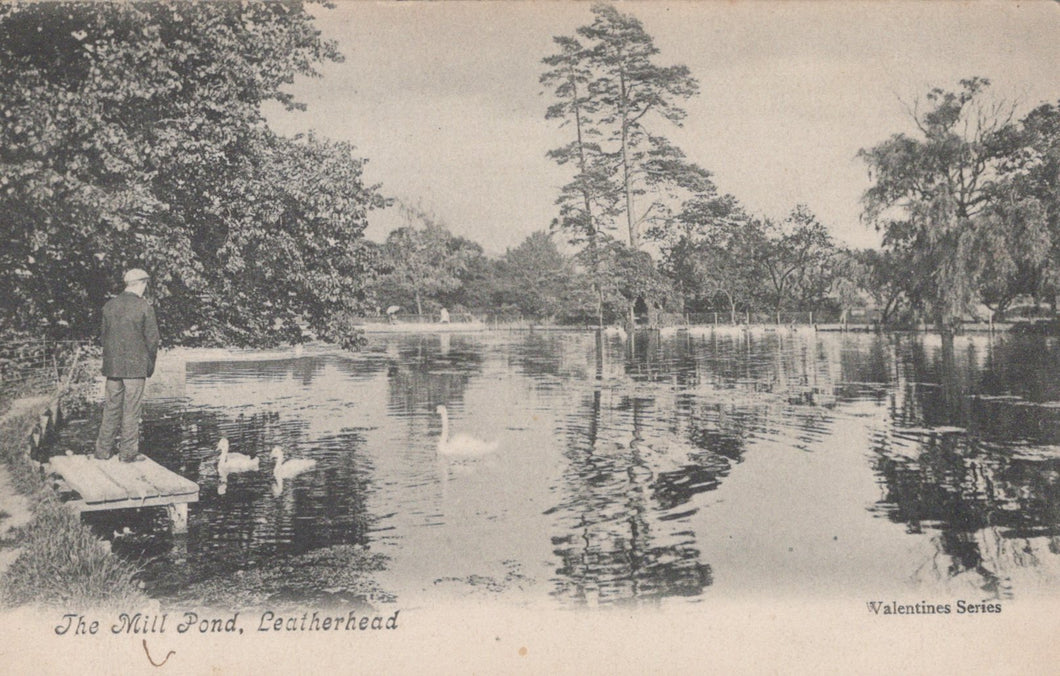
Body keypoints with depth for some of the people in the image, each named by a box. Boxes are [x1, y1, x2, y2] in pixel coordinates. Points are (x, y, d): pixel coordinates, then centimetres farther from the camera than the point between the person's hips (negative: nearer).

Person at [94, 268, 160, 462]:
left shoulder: (109, 306, 6)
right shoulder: (144, 307, -9)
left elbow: (104, 335, 11)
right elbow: (152, 339, -7)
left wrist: (110, 359, 18)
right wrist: (150, 366, 5)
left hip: (112, 366, 5)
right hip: (135, 366, -5)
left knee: (111, 408, 11)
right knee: (131, 410, 1)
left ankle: (103, 450, 15)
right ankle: (128, 452, 5)